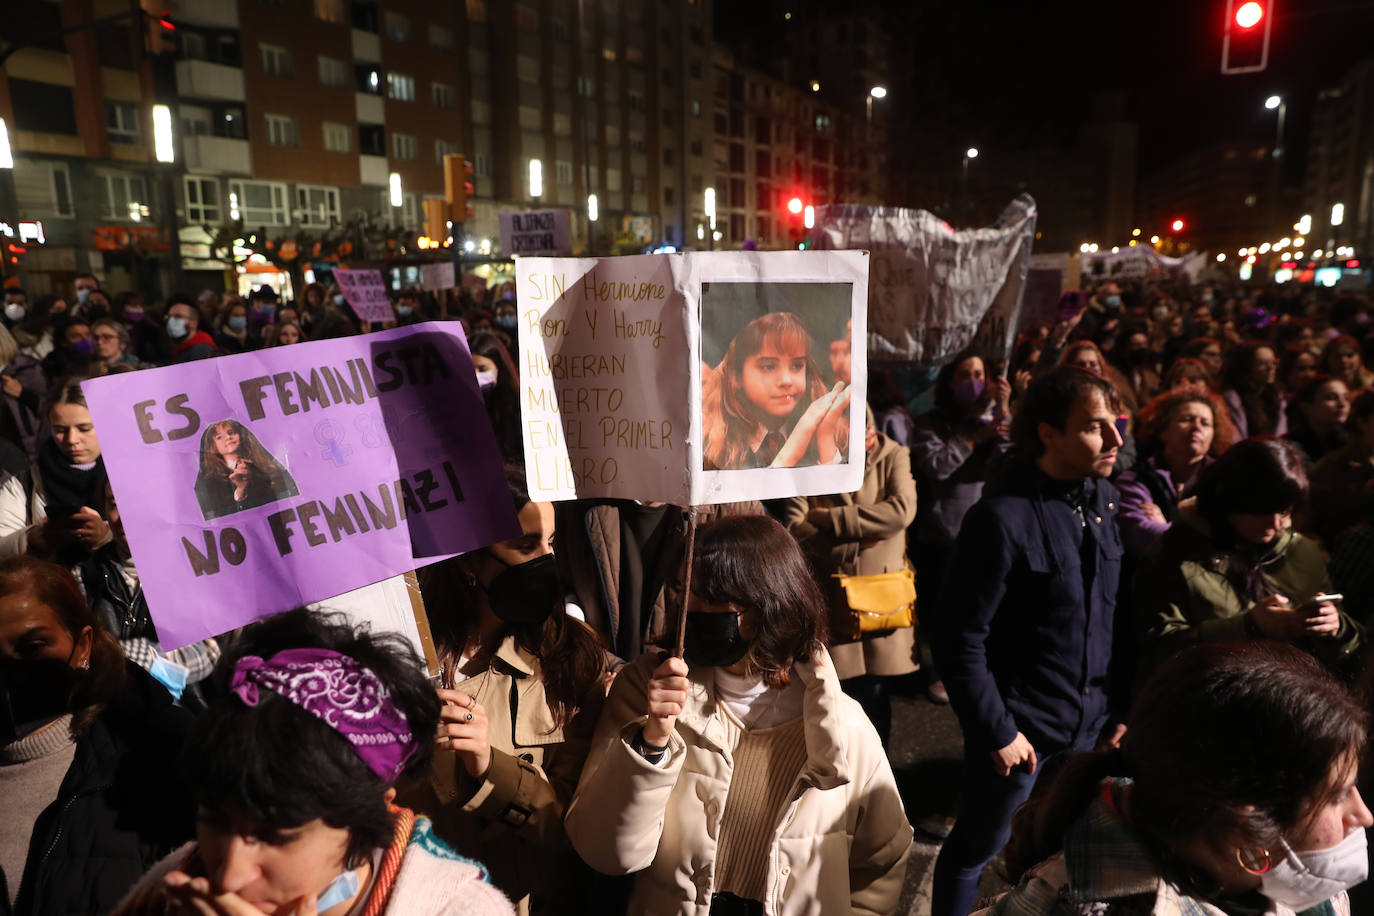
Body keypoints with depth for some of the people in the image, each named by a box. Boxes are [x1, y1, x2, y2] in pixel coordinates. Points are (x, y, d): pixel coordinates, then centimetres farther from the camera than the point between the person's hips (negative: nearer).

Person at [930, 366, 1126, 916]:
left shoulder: (1103, 499, 1)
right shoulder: (1004, 517, -22)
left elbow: (1110, 612, 11)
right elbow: (960, 639, -19)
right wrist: (996, 731, -15)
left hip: (1089, 724, 7)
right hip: (1022, 728, -6)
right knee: (975, 849, 12)